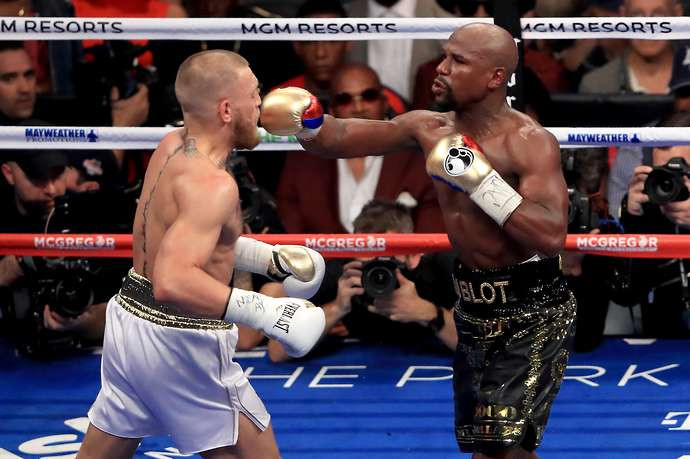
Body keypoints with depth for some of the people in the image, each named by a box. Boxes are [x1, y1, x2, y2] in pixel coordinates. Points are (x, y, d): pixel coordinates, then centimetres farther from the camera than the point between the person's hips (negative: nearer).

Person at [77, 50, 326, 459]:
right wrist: (265, 312, -39)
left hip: (131, 317, 9)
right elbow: (173, 281, -37)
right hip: (181, 339, -9)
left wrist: (269, 258, 21)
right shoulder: (213, 184, -24)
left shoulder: (172, 146, 4)